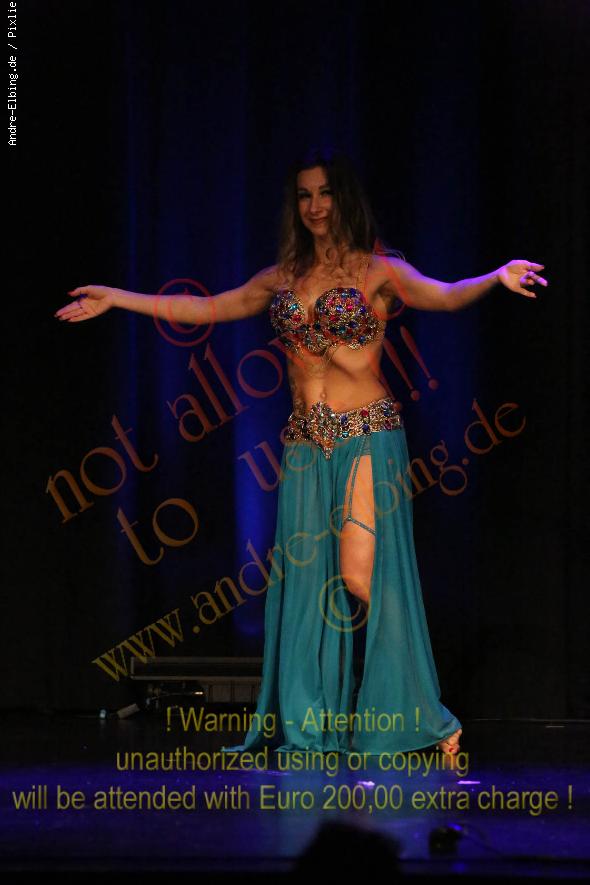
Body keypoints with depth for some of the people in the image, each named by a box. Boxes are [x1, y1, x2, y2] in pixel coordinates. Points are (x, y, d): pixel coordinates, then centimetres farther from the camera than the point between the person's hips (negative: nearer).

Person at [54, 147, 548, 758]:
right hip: (305, 445, 5)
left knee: (362, 578, -13)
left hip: (368, 438, -5)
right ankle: (312, 727, 10)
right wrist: (116, 298, 17)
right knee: (306, 581, 3)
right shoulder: (282, 278, 13)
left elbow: (441, 296, -18)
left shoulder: (379, 271, -1)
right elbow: (205, 309, 17)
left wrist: (496, 278, -38)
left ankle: (428, 723, 0)